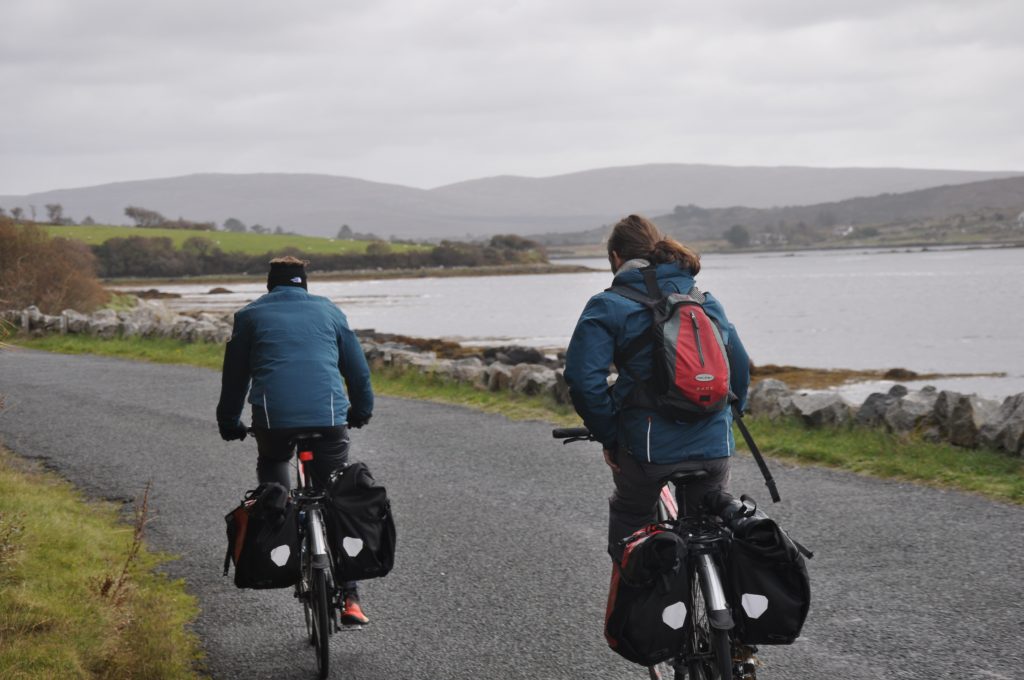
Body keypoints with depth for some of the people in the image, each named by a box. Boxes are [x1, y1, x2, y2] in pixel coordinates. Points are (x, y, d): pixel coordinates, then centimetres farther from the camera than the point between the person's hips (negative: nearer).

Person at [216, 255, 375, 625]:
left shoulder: (250, 315, 17)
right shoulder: (328, 311, 20)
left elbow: (234, 375, 21)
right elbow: (357, 367, 24)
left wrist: (229, 423, 33)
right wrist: (361, 410, 39)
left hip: (274, 417, 0)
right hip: (329, 417, 1)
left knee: (271, 464, 34)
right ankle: (349, 598, 3)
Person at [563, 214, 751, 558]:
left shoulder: (607, 307, -2)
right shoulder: (707, 299, 13)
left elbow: (583, 378, -13)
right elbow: (740, 366, 15)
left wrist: (609, 437, -3)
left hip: (650, 444, -4)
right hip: (715, 445, 4)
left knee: (629, 517, 20)